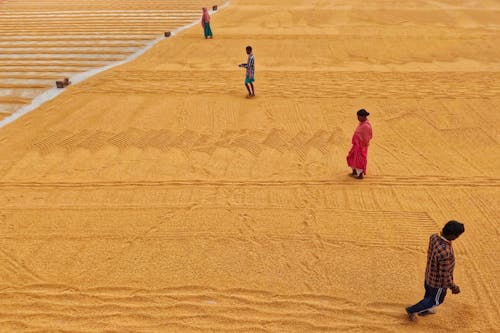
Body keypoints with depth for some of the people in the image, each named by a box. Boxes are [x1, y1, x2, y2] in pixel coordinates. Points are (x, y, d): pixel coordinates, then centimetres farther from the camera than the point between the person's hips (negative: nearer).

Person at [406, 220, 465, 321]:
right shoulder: (445, 253, -44)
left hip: (429, 275, 7)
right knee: (436, 300, 25)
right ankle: (412, 310, 41)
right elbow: (444, 276, -31)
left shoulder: (434, 237, -20)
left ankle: (424, 310, 61)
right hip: (438, 282, -7)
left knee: (429, 294, 34)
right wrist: (453, 287, -13)